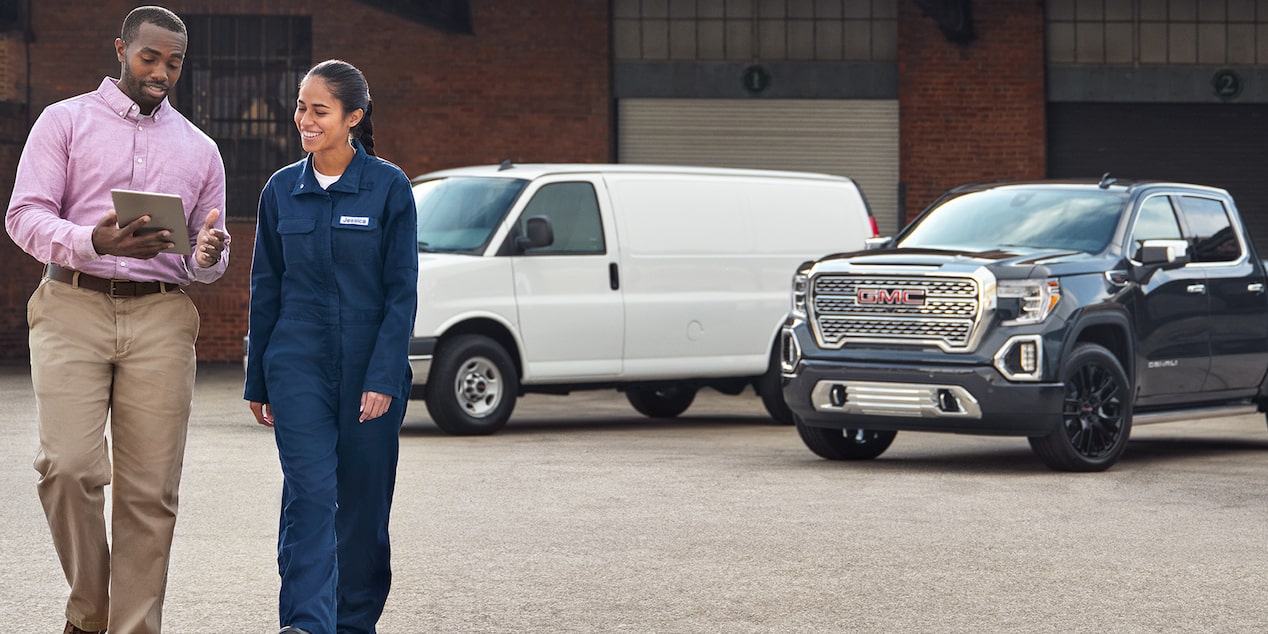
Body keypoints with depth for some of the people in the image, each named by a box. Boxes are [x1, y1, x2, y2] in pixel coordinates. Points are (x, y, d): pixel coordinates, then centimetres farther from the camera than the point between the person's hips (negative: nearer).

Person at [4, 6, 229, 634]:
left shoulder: (199, 149, 20)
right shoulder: (66, 121, 9)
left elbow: (207, 261, 23)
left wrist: (208, 256, -3)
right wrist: (95, 242, -19)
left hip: (162, 318, 3)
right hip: (73, 306, -2)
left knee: (150, 489, -4)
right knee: (71, 465, -16)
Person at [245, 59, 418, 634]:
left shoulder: (389, 187, -3)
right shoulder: (282, 190, 6)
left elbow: (402, 291, -5)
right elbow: (265, 289, 12)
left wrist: (383, 377, -13)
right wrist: (257, 381, 13)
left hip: (370, 364, -1)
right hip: (298, 364, 1)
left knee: (364, 501, 5)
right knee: (309, 491, -14)